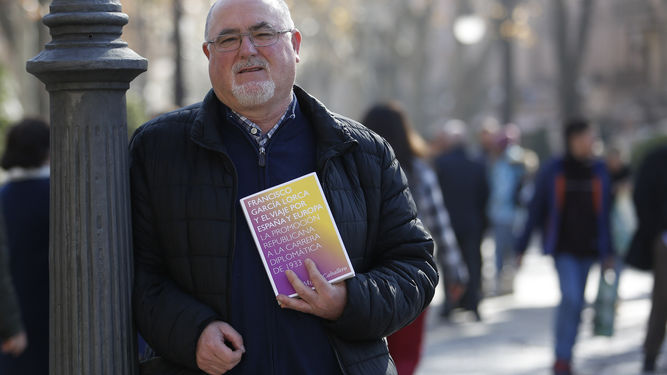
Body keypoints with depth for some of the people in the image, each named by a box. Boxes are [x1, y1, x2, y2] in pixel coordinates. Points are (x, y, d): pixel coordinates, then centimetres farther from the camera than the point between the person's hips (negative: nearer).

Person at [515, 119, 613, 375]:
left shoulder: (598, 171, 6)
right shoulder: (553, 171, -3)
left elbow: (604, 213, 11)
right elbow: (535, 210, 2)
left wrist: (607, 251, 9)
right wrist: (522, 246, 2)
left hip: (587, 247, 4)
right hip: (562, 246, -4)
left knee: (576, 303, 8)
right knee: (571, 297, -18)